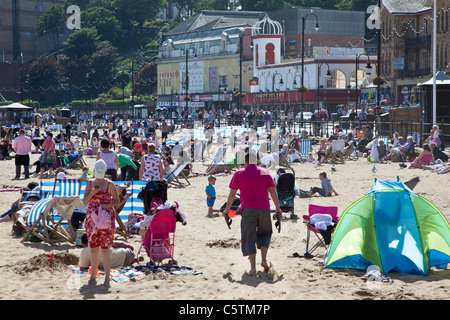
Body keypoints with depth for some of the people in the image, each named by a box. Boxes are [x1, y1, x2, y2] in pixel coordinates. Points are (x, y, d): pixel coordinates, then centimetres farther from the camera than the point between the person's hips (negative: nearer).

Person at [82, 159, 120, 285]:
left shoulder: (109, 184, -1)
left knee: (105, 249, -7)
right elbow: (84, 201, 6)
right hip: (92, 218, 4)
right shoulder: (90, 183, 9)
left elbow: (117, 200, 4)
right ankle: (93, 275, 19)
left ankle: (107, 277, -2)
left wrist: (108, 205, -14)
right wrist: (92, 193, -11)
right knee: (93, 248, 7)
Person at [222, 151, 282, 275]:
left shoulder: (239, 173, 7)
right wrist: (278, 208, 12)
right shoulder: (265, 172, 11)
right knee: (265, 233, 22)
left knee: (249, 237, 1)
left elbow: (232, 194, 5)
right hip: (264, 209, 2)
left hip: (248, 209, -2)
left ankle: (253, 267, -7)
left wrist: (227, 209, 15)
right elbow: (273, 191, 7)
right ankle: (264, 259, 5)